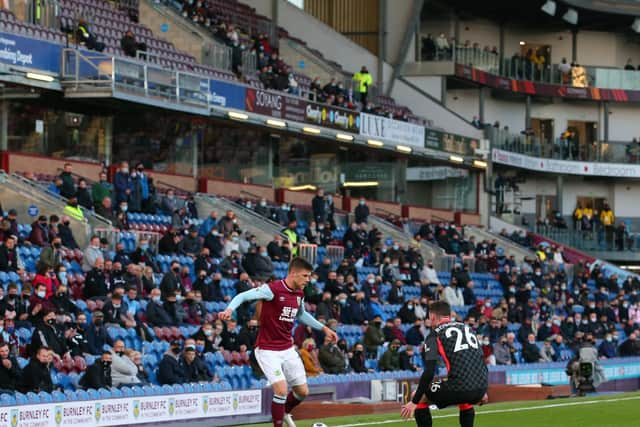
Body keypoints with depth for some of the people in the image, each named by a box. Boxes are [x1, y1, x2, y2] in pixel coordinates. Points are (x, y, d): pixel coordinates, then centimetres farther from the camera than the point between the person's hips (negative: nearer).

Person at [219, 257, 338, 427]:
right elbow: (243, 296, -24)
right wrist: (230, 309, -43)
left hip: (287, 349, 7)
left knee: (302, 392, 10)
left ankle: (284, 412, 39)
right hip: (268, 350, -7)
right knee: (281, 390, -19)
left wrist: (323, 328, 25)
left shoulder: (299, 294, 5)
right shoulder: (273, 289, -18)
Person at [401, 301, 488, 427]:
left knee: (419, 398, 14)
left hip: (459, 387, -6)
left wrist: (414, 402, -3)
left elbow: (429, 372, -6)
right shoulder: (467, 328, 22)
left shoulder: (435, 335, 3)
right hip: (480, 388, 6)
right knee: (464, 398, 40)